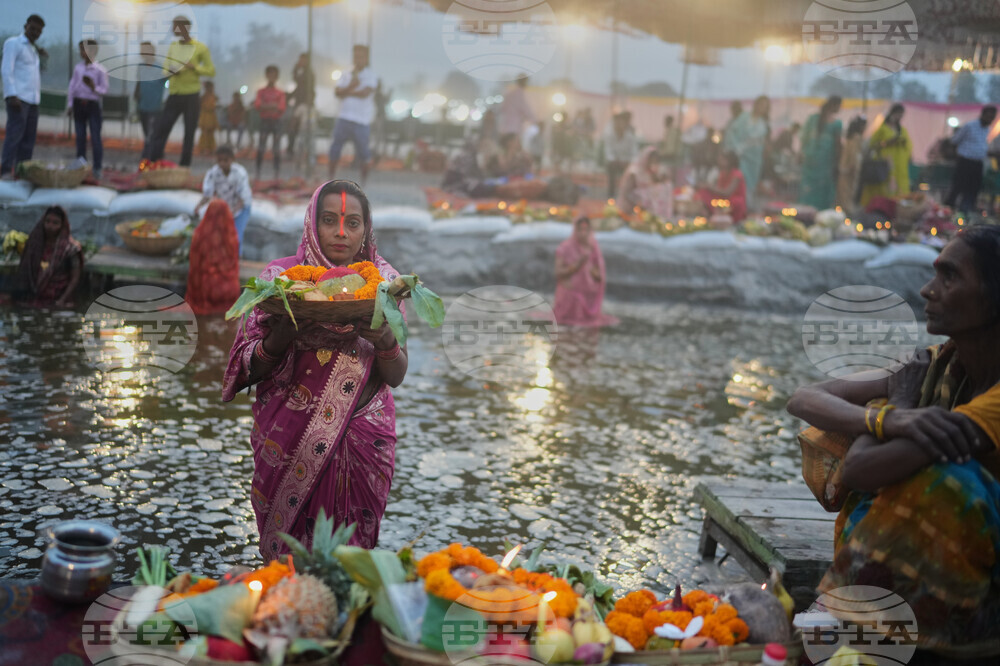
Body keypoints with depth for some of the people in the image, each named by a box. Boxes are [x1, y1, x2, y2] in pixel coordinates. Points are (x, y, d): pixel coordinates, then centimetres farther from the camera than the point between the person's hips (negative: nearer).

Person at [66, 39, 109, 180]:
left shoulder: (100, 69, -3)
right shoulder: (78, 67, 9)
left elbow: (104, 90, -3)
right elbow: (71, 86, 12)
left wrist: (93, 87, -22)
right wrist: (69, 104, 7)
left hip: (93, 105, -4)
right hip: (78, 104, 4)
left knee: (95, 137, -6)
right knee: (80, 137, 7)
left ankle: (97, 168, -2)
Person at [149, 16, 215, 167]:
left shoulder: (200, 48, -1)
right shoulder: (172, 46, 12)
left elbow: (211, 71, -2)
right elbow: (165, 67, 17)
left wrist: (194, 67, -17)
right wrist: (169, 71, -7)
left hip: (191, 96, -4)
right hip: (174, 95, 4)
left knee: (189, 132, 0)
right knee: (162, 127, -3)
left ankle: (184, 165, 6)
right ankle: (153, 162, 0)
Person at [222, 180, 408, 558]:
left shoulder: (383, 279, 3)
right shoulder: (280, 276, -2)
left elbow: (395, 377, 0)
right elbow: (249, 370, -3)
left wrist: (384, 339, -20)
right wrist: (281, 336, -23)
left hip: (363, 439, 1)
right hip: (291, 441, -1)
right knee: (287, 562, 6)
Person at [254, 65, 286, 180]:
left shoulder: (280, 93, 5)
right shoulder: (261, 92, 7)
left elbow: (281, 110, -4)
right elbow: (257, 106, -5)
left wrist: (266, 107, -14)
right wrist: (272, 106, -15)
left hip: (276, 121, 0)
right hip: (264, 121, 0)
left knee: (276, 149, -1)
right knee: (260, 148, -4)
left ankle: (276, 174, 2)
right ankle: (258, 172, -1)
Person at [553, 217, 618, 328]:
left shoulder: (593, 248, 3)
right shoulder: (564, 248, -8)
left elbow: (601, 276, 4)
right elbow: (558, 273, -13)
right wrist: (577, 265, -23)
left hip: (589, 296, 4)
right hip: (569, 295, -3)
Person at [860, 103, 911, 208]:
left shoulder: (903, 130, 19)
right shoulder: (882, 128, 3)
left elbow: (910, 147, 20)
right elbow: (871, 145, -3)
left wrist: (905, 142, -2)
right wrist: (888, 142, -14)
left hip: (901, 168, 5)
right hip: (886, 167, -5)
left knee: (900, 193, -4)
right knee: (886, 191, -14)